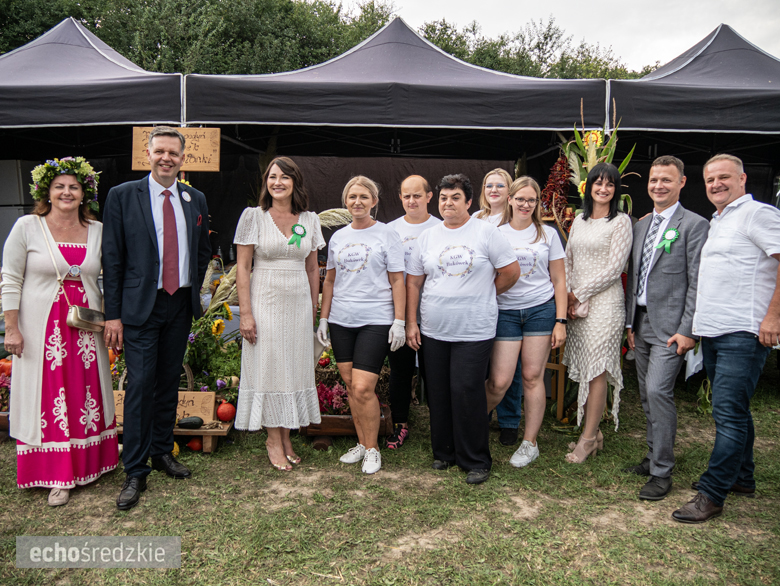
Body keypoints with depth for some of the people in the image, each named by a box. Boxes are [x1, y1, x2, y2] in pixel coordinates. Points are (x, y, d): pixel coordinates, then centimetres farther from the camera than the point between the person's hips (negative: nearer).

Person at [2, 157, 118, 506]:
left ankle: (88, 463, 27)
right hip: (42, 327, -3)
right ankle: (58, 476, 15)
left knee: (86, 392, 10)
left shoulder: (98, 231, 4)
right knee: (49, 395, 3)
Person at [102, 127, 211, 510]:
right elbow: (112, 259, -4)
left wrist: (194, 291, 10)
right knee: (140, 385, -4)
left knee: (169, 381, 13)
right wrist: (113, 314, -8)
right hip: (141, 306, -4)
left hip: (181, 305, 4)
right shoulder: (122, 196, -2)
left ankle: (163, 452, 28)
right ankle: (135, 472, 6)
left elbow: (202, 252, 19)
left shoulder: (195, 200, 8)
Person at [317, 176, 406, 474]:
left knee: (363, 388, -8)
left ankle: (372, 448, 10)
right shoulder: (337, 237, 13)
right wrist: (323, 318, 13)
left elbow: (397, 282, -1)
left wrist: (399, 321, -7)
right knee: (351, 386, 8)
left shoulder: (387, 234, 1)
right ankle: (361, 443, 24)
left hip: (376, 320, -5)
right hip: (341, 320, 5)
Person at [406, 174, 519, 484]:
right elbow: (413, 282, 10)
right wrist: (411, 323, 5)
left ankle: (476, 461, 12)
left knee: (467, 393, -4)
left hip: (474, 331, -4)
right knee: (438, 394, 10)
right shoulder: (427, 237, 9)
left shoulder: (486, 232, -2)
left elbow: (511, 271, 2)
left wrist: (485, 294, 9)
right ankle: (444, 452, 28)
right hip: (433, 331, 4)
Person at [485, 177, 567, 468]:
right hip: (505, 311, 0)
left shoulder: (548, 234, 6)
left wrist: (560, 321, 0)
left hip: (541, 310, 1)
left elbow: (559, 280, 7)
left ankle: (530, 442, 18)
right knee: (499, 381, -4)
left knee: (532, 376, 4)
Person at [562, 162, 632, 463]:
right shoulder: (579, 220, 14)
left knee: (596, 371, -2)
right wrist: (567, 296, 0)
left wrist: (580, 294, -8)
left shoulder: (621, 222, -4)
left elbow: (613, 269, -10)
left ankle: (588, 439, 7)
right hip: (576, 304, 6)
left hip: (604, 302, -6)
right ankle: (593, 431, 20)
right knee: (582, 369, 8)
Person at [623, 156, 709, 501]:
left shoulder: (694, 225, -6)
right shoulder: (640, 225, 14)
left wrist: (687, 330, -15)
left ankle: (662, 473, -1)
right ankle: (654, 458, 27)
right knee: (647, 394, 13)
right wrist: (630, 322, 14)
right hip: (642, 322, 7)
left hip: (671, 325, -7)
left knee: (658, 391, -12)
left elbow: (697, 283, -11)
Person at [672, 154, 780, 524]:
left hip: (743, 334, -9)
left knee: (728, 413, -7)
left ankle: (711, 495, -1)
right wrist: (695, 326, 20)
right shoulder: (716, 222, 21)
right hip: (713, 332, 9)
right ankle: (741, 479, 31)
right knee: (732, 411, 18)